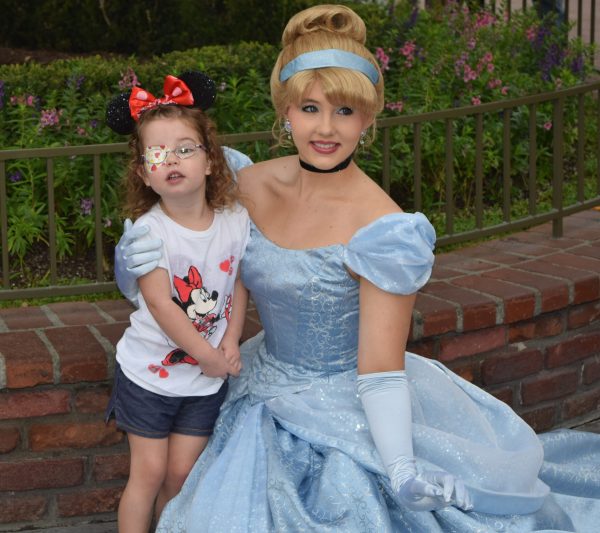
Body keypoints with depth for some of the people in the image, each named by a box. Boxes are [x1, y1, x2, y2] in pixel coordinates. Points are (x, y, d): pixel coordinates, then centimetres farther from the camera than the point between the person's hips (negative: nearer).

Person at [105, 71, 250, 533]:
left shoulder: (235, 220, -8)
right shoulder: (150, 231, -19)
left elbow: (240, 280, 3)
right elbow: (160, 305, -22)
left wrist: (232, 340, -10)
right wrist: (212, 358, -19)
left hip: (207, 378, 3)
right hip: (149, 372, -3)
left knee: (181, 473, 8)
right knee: (149, 473, 4)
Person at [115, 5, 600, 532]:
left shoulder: (383, 231, -23)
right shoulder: (251, 185, -6)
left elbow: (381, 370, -22)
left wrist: (402, 472, -31)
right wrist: (137, 264, -13)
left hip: (346, 425, -6)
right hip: (265, 405, 6)